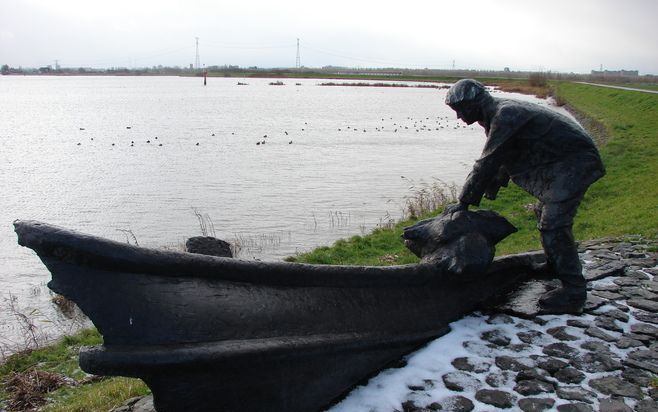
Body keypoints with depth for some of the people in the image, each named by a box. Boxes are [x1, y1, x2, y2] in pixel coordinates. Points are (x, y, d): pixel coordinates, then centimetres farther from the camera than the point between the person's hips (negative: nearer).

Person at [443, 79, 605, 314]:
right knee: (547, 214, 22)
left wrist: (464, 202, -17)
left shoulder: (504, 116, -23)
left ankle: (573, 292, -10)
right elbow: (502, 161, 19)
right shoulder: (499, 113, 10)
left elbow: (488, 163, -24)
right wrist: (489, 192, 19)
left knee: (553, 225, -15)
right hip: (560, 162, 11)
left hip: (573, 162, -11)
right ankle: (554, 267, 38)